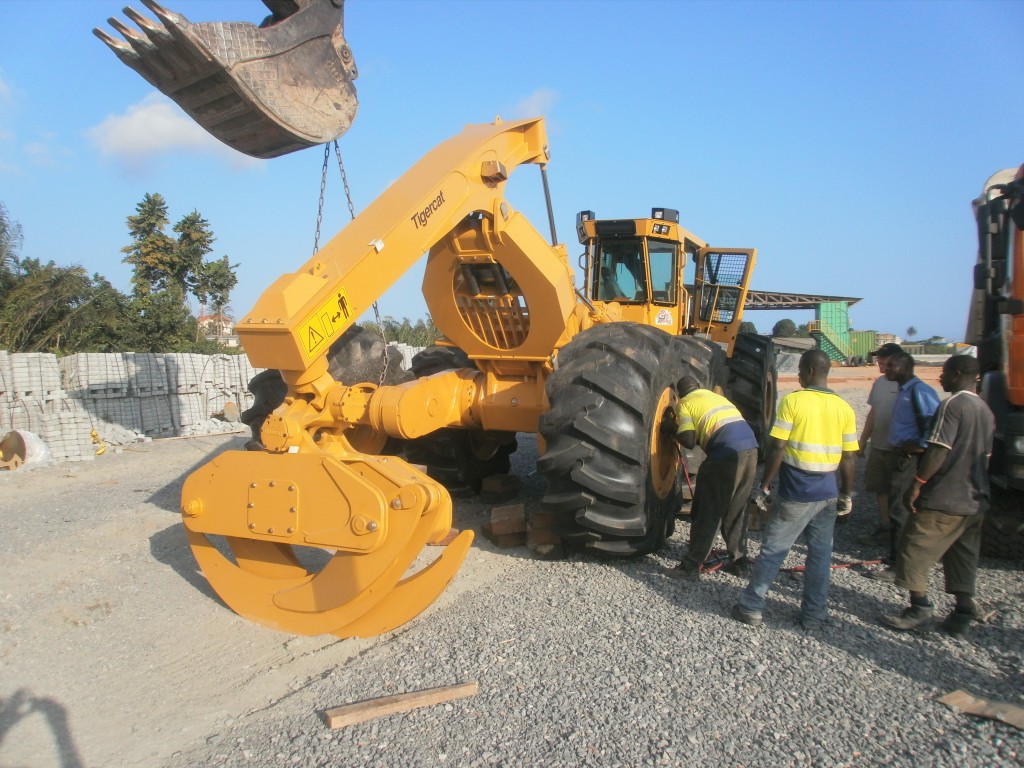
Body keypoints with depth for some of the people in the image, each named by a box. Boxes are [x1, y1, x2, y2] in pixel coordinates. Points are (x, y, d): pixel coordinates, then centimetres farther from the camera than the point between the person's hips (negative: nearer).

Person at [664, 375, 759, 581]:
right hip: (750, 449, 7)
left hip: (727, 454, -7)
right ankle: (739, 562, 27)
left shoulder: (684, 403, 9)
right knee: (736, 511, 20)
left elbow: (688, 441, 1)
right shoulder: (716, 396, 29)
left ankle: (691, 566, 9)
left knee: (707, 513, 3)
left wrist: (676, 430, 19)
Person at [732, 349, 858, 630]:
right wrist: (847, 495, 15)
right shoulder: (844, 407, 2)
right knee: (820, 553, 13)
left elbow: (777, 448, -13)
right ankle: (814, 614, 22)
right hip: (828, 493, 4)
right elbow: (849, 458, 5)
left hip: (796, 492, -4)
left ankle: (751, 607, 12)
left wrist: (765, 483, -2)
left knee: (773, 549, 5)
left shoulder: (793, 400, -11)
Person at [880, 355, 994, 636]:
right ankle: (963, 614, 17)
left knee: (915, 552, 2)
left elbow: (939, 451, -21)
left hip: (943, 499, -9)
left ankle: (920, 607, 5)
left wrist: (916, 484, -16)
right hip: (975, 500, 9)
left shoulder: (952, 405, -15)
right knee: (963, 558, 14)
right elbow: (984, 455, 19)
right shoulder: (986, 411, 13)